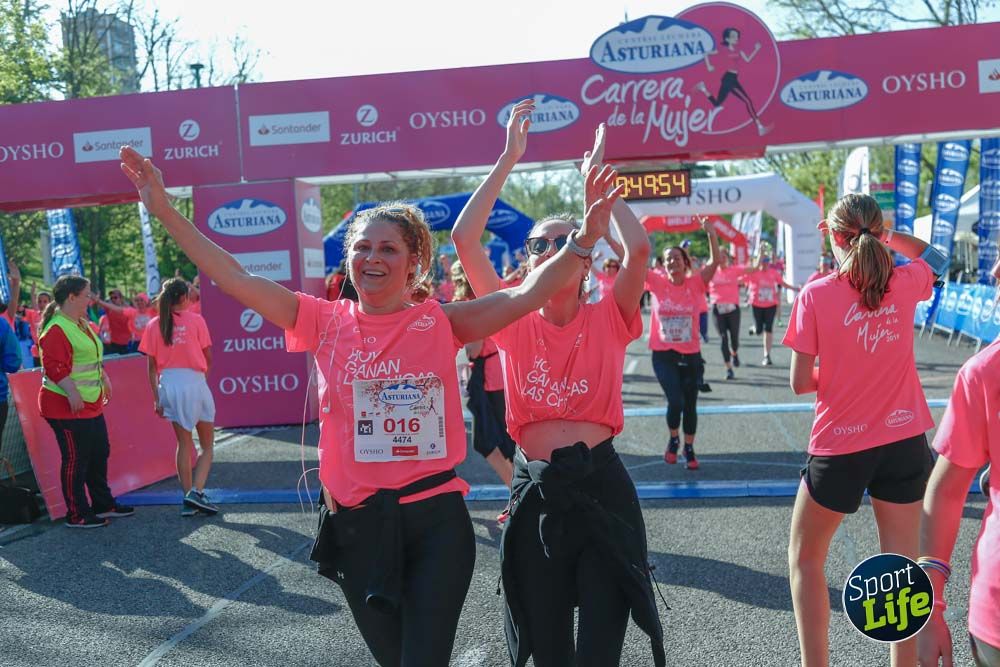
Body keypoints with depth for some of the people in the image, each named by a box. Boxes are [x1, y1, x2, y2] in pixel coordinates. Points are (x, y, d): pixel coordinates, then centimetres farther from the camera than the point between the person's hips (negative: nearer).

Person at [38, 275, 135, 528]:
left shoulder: (82, 324, 15)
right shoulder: (56, 329, -17)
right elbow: (55, 367, -24)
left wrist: (104, 379, 22)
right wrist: (72, 392, -29)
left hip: (92, 403, 10)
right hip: (67, 406, -10)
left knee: (99, 453, 17)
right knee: (76, 460, -2)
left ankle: (103, 504, 30)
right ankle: (77, 515, 8)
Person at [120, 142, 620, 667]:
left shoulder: (440, 324, -4)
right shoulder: (326, 322, 0)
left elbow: (525, 295, -14)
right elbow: (236, 279, -4)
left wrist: (584, 239, -28)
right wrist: (166, 213, -8)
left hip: (435, 517, -2)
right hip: (356, 521, 2)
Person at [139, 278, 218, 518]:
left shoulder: (154, 325, 6)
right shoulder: (195, 320, -2)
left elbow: (151, 366, 5)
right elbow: (208, 357, -1)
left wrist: (156, 398, 9)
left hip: (168, 383, 4)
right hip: (194, 381, -3)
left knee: (184, 443, 13)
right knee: (207, 445, 9)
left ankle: (188, 501, 13)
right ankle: (196, 491, -10)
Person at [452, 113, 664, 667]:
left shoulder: (607, 321, 0)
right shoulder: (514, 325, 2)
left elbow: (639, 248, -17)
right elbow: (464, 238, -8)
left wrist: (597, 176, -6)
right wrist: (508, 160, -4)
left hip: (601, 487, -1)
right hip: (535, 491, 2)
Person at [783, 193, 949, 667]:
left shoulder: (816, 294, -13)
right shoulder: (905, 284, -2)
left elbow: (800, 383, -10)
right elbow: (935, 256, 24)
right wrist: (883, 234, 14)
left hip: (840, 447, -3)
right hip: (905, 442, 4)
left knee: (804, 558, 16)